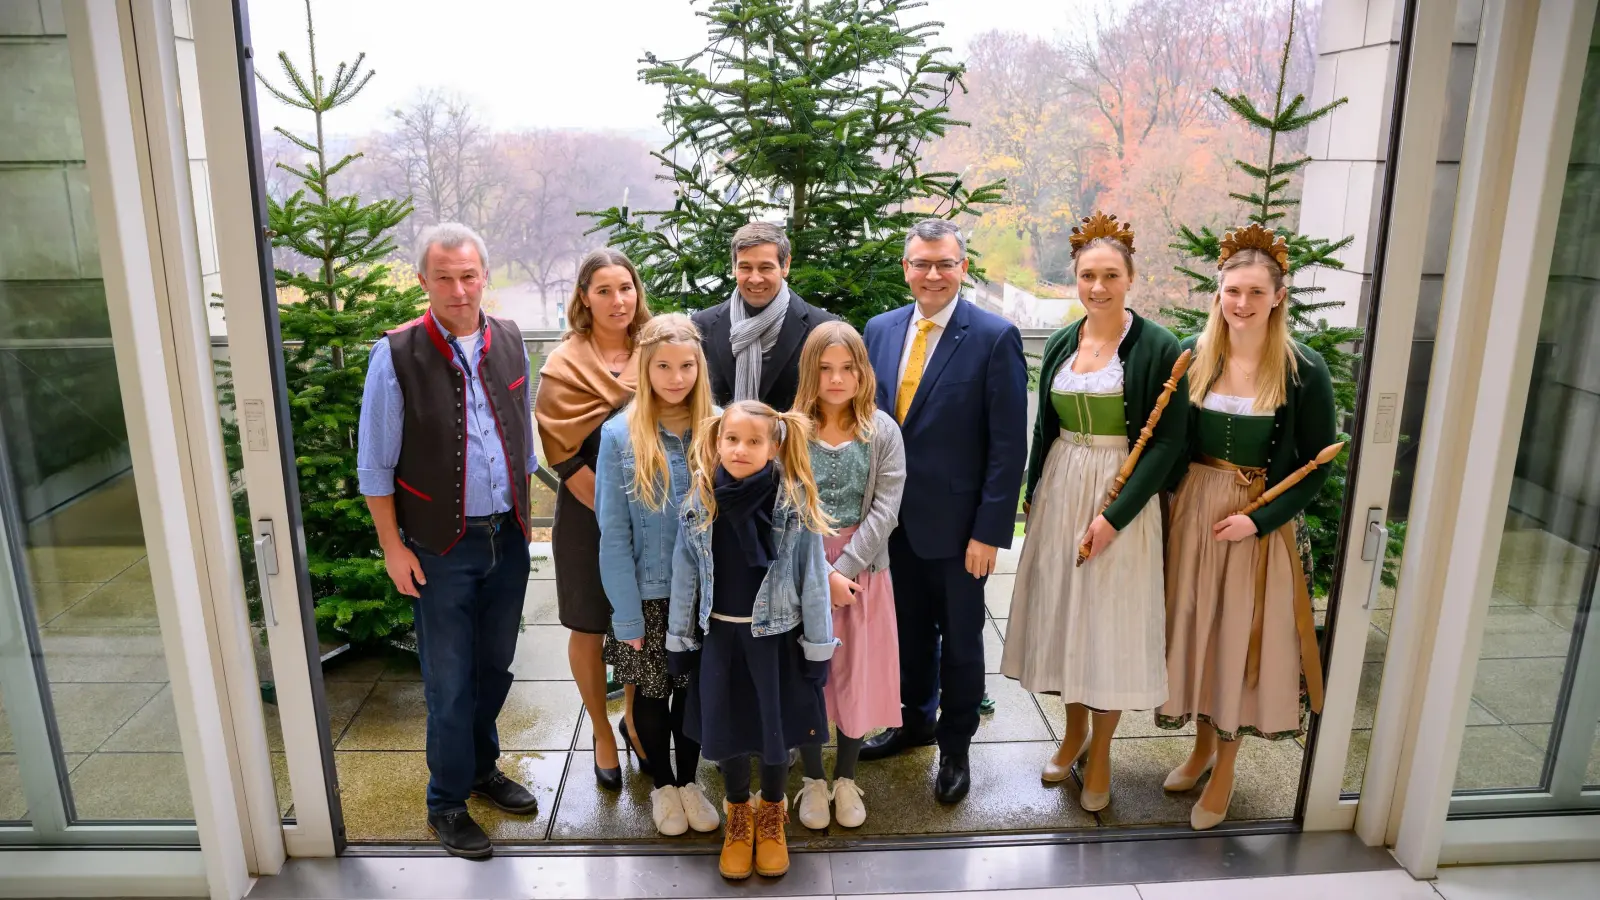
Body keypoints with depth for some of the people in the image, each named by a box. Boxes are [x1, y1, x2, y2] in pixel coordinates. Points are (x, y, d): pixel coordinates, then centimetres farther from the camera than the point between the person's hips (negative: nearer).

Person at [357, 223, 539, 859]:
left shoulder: (509, 342, 1)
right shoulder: (396, 355, -13)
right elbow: (374, 464, -7)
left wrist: (524, 515, 10)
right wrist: (393, 547, -8)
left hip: (508, 538, 4)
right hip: (441, 546, -4)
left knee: (495, 665, 17)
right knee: (450, 681, 5)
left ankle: (481, 767, 39)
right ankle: (447, 802, 24)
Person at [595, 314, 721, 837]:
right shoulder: (619, 435, -12)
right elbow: (613, 534, -10)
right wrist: (627, 615, -11)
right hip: (650, 596, -1)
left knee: (695, 690, 16)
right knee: (652, 693, 15)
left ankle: (688, 779, 39)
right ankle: (662, 785, 39)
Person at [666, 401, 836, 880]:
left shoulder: (796, 505, -13)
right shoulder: (700, 505, -6)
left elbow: (813, 580, -8)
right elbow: (685, 578, 1)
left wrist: (818, 647, -6)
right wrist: (680, 641, 5)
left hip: (777, 635, -2)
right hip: (719, 634, 2)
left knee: (775, 731, 11)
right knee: (726, 731, 13)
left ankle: (772, 814, 38)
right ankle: (738, 815, 38)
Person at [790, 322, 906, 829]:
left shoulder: (883, 432, -2)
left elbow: (885, 509, -8)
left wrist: (844, 568, -14)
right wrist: (822, 574, -15)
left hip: (863, 570, 1)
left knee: (858, 675, 8)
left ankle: (846, 778, 28)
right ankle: (813, 779, 27)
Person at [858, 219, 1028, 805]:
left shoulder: (995, 337, -12)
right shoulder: (880, 329, 4)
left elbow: (1009, 444, -13)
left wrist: (990, 531, -15)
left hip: (955, 521, -4)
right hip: (893, 516, 4)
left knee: (959, 638, 13)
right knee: (908, 628, 20)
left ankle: (955, 746, 32)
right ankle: (914, 720, 42)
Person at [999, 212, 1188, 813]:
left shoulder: (1157, 347, -10)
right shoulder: (1060, 345, 5)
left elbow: (1168, 441, -12)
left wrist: (1115, 514, -17)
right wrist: (1033, 493, 10)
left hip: (1121, 498, -5)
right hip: (1059, 492, 5)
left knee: (1110, 622, 4)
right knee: (1062, 611, 13)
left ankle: (1100, 751, 23)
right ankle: (1074, 730, 33)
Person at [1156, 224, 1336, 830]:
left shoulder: (1304, 371, -9)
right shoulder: (1193, 355, -2)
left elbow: (1316, 465, -6)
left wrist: (1260, 519, -15)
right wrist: (1173, 499, -9)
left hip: (1259, 523, -3)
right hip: (1190, 511, 3)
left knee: (1241, 638, 5)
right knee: (1193, 626, 12)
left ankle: (1224, 771, 24)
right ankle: (1203, 746, 34)